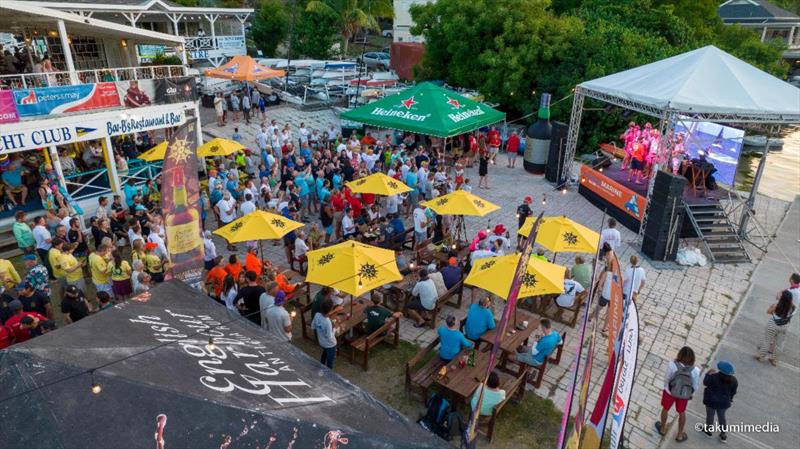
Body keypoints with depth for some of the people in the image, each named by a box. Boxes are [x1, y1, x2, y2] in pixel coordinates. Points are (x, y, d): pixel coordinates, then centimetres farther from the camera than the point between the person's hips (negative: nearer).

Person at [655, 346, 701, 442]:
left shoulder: (672, 364, -33)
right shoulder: (695, 370, -27)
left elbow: (666, 378, -17)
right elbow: (696, 386, -12)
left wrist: (666, 388, 6)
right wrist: (691, 394, 11)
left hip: (669, 391, -1)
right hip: (684, 395, 1)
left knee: (665, 409, 28)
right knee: (682, 412, 29)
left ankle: (662, 429, 51)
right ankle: (680, 435, 48)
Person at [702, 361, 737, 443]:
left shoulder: (714, 376, -26)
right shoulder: (733, 380, -13)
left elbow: (705, 383, -9)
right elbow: (733, 392, 1)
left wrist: (708, 374, 2)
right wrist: (729, 399, 18)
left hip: (711, 400, -4)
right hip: (724, 402, 4)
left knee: (710, 415, 15)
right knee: (722, 416, 21)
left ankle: (708, 430, 34)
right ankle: (723, 435, 29)